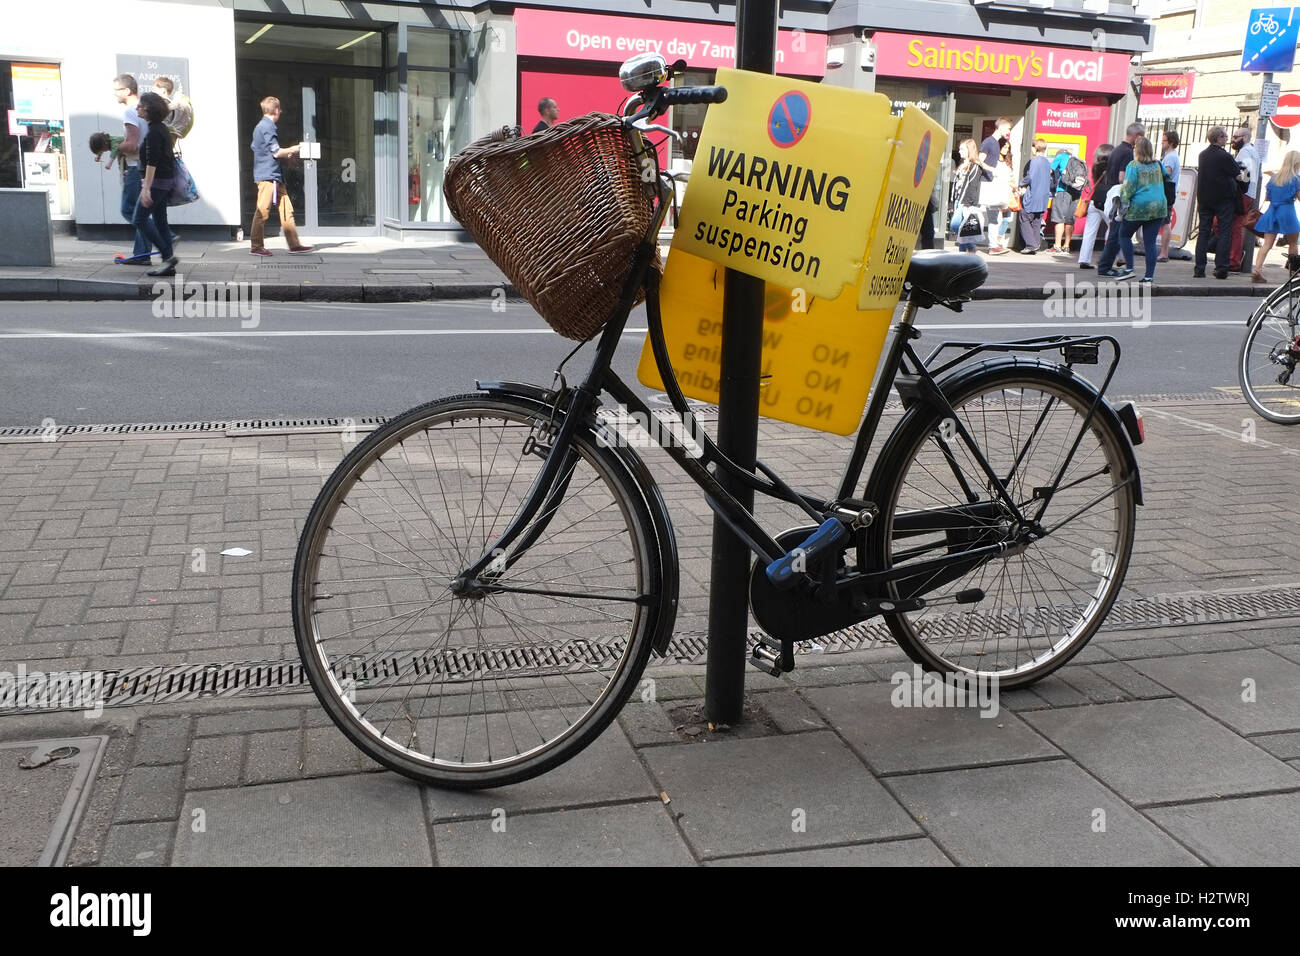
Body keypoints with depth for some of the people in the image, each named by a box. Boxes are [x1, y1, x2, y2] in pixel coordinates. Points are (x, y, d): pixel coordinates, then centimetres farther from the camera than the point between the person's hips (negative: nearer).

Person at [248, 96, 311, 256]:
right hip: (268, 175, -10)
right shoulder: (268, 127, -12)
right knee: (262, 211, -6)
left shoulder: (260, 126, 19)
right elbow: (276, 152, -17)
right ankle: (256, 246, -2)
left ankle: (294, 244, 8)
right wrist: (293, 149, -1)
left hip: (274, 176, 10)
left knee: (286, 209, 8)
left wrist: (286, 153, 24)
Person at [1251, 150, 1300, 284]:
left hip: (1272, 211, 4)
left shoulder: (1274, 176, 9)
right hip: (1287, 211, -4)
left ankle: (1257, 269, -19)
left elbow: (1267, 197, 14)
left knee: (1267, 244, -2)